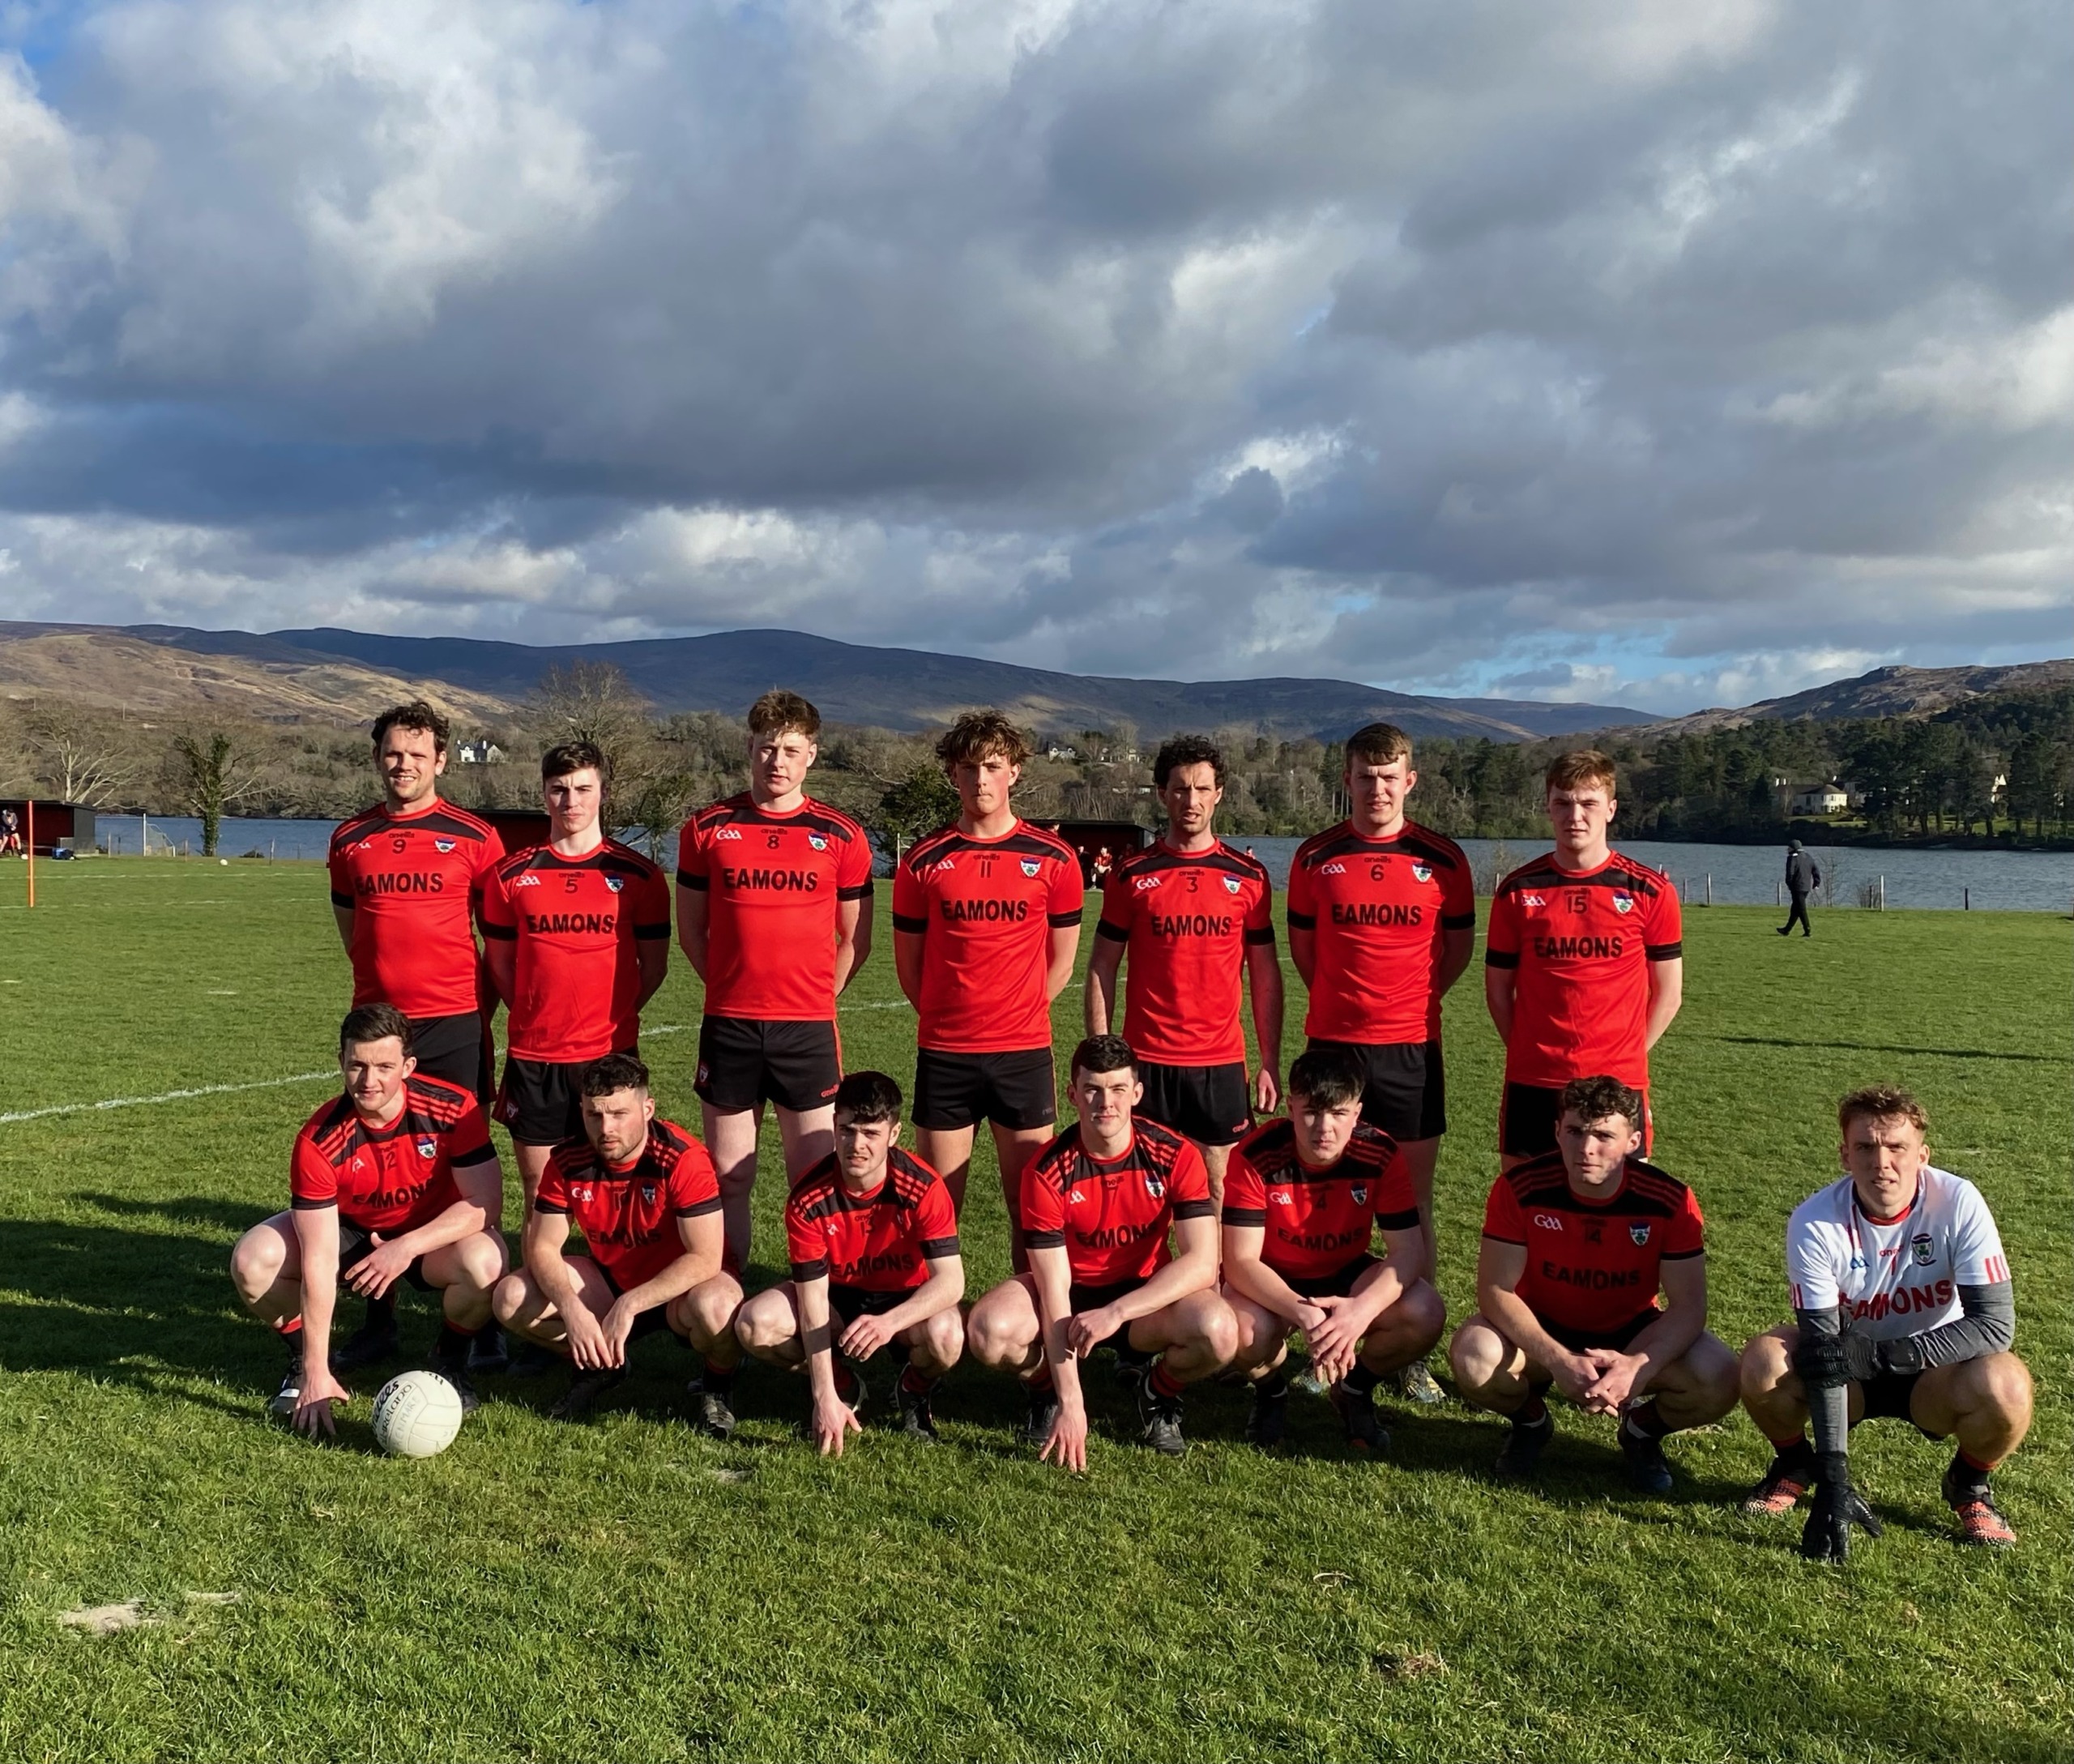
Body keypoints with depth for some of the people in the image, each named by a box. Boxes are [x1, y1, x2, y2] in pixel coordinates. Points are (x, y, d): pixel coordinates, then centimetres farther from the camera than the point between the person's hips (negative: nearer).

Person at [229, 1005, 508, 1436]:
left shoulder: (454, 1109, -26)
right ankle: (306, 1362, 5)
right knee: (253, 1260, -23)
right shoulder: (319, 1141, -26)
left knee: (484, 1262, -34)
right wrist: (317, 1372, -30)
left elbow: (485, 1203, -22)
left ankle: (450, 1361, -2)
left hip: (435, 1237, -1)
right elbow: (318, 1260, -28)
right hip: (349, 1232, 1)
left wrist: (406, 1247, -34)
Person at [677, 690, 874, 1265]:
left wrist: (815, 996, 3)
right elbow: (691, 928, 11)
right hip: (728, 1024, 1)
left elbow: (855, 938, 9)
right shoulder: (707, 829, 4)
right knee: (729, 1176, 8)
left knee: (814, 1178, 3)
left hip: (809, 1028, -1)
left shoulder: (841, 835, 2)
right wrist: (734, 986, 6)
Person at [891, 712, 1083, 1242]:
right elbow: (909, 963, 10)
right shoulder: (924, 861, 2)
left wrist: (1018, 1016, 7)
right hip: (943, 1054, 0)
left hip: (1025, 1053, 0)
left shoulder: (1054, 859, 1)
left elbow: (1061, 960, 9)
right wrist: (948, 1019, 9)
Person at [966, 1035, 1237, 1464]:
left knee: (1218, 1332, -32)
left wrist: (1116, 1311, -35)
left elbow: (1202, 1264, -24)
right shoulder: (1047, 1172, -21)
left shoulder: (1176, 1156, -19)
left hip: (1147, 1293, 0)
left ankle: (1159, 1392, 4)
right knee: (990, 1331, -31)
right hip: (1071, 1289, 0)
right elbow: (1054, 1289, -23)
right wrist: (1070, 1402, -29)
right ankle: (1048, 1390, 6)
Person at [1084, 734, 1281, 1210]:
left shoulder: (1249, 877, 4)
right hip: (1146, 1062, -1)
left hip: (1222, 1063, 1)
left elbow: (1265, 975, 8)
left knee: (1219, 1193, 6)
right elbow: (1102, 969, 4)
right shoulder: (1132, 875, 1)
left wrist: (1271, 1062, 3)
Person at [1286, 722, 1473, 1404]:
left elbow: (1459, 945, 11)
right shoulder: (1315, 857, 2)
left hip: (1411, 1047, 0)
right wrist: (1347, 1000, 10)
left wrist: (1413, 998, 7)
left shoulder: (1442, 859, 1)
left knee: (1414, 1203, 5)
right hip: (1332, 1044, 0)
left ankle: (1413, 1350, 13)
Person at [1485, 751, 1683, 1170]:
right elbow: (1498, 989, 9)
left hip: (1617, 1085, -1)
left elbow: (1667, 993, 6)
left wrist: (1624, 1055, 2)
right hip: (1531, 1084, 1)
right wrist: (1532, 1053, 3)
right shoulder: (1518, 891, 2)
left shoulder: (1649, 891, 0)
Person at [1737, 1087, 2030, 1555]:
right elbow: (1824, 1352, -25)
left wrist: (1876, 1353, -33)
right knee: (1764, 1364, -29)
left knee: (2005, 1387, -32)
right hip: (1850, 1374, 0)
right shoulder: (1815, 1223, -24)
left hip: (1934, 1374, 0)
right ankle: (1794, 1464, 5)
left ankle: (1969, 1484, 3)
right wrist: (1833, 1482, -32)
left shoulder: (1959, 1203, -23)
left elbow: (1996, 1323, -24)